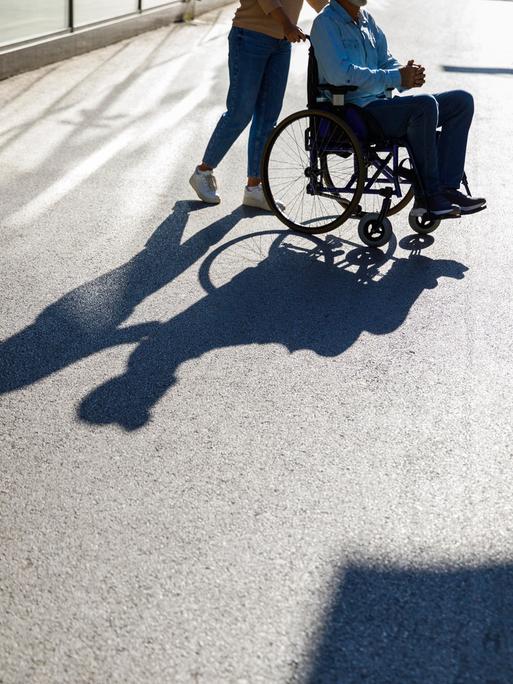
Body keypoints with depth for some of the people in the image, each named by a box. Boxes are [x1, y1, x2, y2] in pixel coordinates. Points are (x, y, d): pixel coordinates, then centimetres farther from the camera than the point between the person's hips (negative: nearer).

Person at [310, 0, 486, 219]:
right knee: (425, 105, -31)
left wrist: (409, 73, -3)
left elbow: (386, 61, 22)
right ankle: (427, 195, -21)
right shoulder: (326, 22, -6)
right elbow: (339, 73, -20)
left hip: (382, 104, 9)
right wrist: (396, 77, -19)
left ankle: (446, 189, -14)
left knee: (462, 100, -4)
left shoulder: (366, 19, 20)